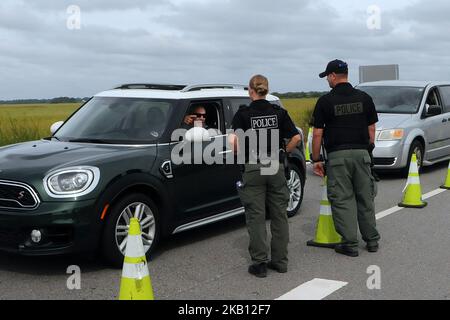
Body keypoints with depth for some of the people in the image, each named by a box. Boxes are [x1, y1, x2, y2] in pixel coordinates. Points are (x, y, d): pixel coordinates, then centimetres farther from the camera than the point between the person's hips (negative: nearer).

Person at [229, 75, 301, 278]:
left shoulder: (243, 114, -7)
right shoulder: (279, 112, 2)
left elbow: (234, 142, -18)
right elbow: (296, 137, -2)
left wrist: (238, 153, 2)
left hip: (253, 169, -3)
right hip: (276, 168, 3)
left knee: (256, 217, 4)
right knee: (279, 215, 12)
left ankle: (260, 263, 6)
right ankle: (280, 261, 18)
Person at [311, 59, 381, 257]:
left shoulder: (325, 101, -4)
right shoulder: (364, 98, 5)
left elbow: (317, 134, -5)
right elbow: (371, 129, 8)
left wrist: (316, 159, 3)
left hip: (337, 155, -4)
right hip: (361, 153, 4)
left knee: (342, 200, 2)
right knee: (365, 197, 13)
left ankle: (350, 244, 3)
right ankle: (372, 240, 20)